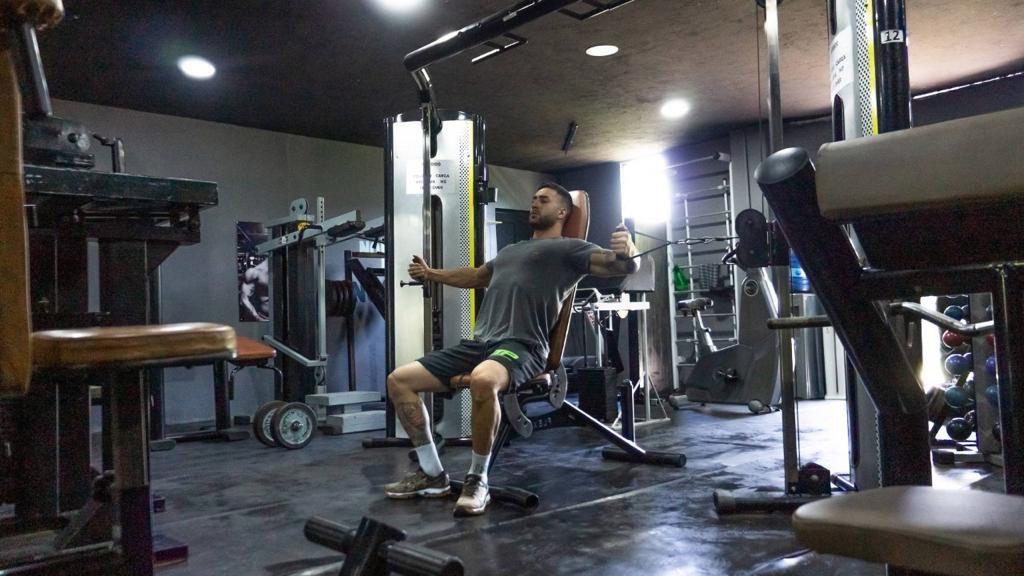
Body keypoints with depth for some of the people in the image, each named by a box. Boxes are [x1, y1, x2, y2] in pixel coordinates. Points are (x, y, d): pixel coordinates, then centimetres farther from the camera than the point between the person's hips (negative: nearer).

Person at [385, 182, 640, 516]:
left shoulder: (568, 248, 7)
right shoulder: (511, 250, 31)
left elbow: (621, 265, -7)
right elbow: (476, 277, 48)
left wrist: (627, 252, -31)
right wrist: (430, 274, 53)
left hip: (521, 347, -8)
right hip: (479, 344, 8)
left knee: (483, 381, -43)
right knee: (398, 381, -2)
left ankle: (477, 480, -20)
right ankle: (432, 475, 5)